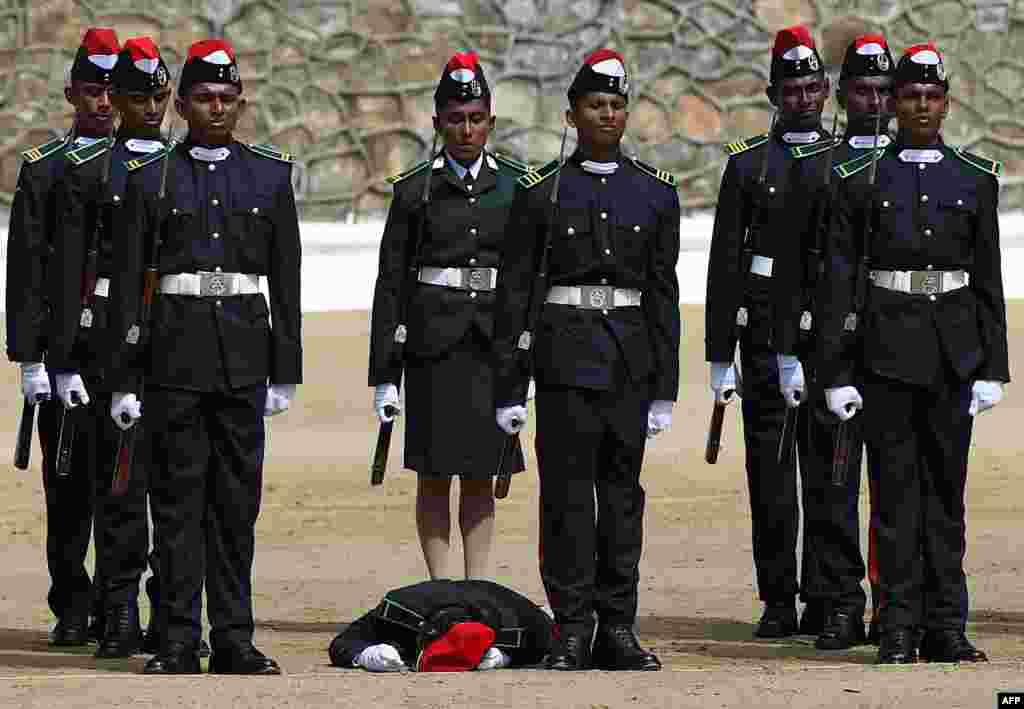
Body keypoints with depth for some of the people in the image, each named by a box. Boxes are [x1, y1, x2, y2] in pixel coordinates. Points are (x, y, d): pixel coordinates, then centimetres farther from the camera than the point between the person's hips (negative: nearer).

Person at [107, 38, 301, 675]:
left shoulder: (270, 176, 8)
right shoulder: (152, 179, 3)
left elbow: (286, 281, 9)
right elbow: (127, 282, 3)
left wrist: (285, 374, 4)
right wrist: (124, 379, -2)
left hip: (244, 354, 2)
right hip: (174, 353, -2)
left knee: (238, 499, 3)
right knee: (177, 498, -2)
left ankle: (234, 639, 7)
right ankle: (179, 642, 0)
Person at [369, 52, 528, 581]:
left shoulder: (518, 185, 6)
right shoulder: (414, 190, 2)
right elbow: (391, 283, 2)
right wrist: (384, 374, -2)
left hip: (496, 339, 1)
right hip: (434, 342, -1)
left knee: (480, 474, 4)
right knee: (434, 472, 1)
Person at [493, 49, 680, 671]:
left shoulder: (655, 192, 7)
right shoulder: (541, 193, 0)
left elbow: (664, 294, 7)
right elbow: (515, 292, 1)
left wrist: (664, 386, 3)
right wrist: (510, 386, -4)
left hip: (632, 357, 2)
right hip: (565, 355, -2)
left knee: (623, 490, 5)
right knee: (567, 492, -4)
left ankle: (618, 628, 9)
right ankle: (573, 631, -1)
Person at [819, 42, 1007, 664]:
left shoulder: (975, 180, 7)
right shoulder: (862, 180, 1)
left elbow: (989, 281, 8)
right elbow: (839, 281, 0)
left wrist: (992, 369, 2)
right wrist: (837, 373, -5)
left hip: (954, 351, 2)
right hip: (886, 349, -2)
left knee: (946, 488, 5)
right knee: (896, 489, -1)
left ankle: (945, 628, 8)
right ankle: (900, 629, 3)